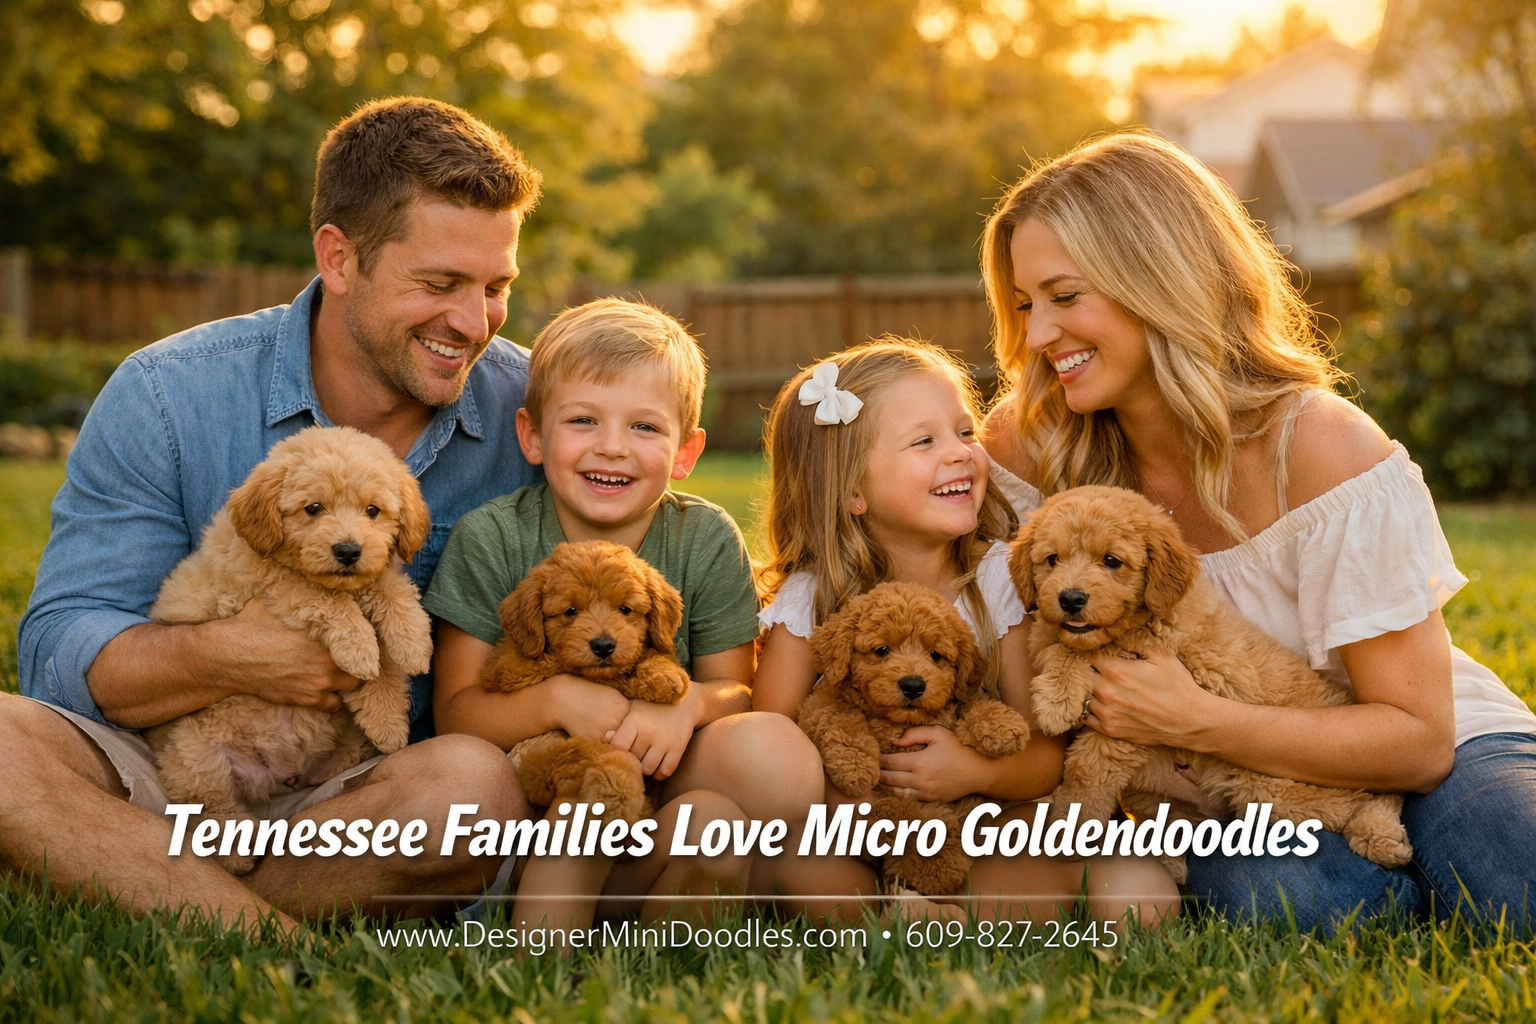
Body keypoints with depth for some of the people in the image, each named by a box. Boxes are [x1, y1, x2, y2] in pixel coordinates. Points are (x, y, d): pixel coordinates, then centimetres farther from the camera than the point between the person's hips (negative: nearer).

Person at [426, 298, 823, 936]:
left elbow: (737, 691, 0)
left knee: (776, 751, -28)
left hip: (665, 782, 4)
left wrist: (687, 704, -25)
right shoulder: (490, 541, -7)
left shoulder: (707, 541, -1)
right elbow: (455, 715, -10)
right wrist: (557, 700, -29)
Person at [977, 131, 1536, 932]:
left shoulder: (1324, 452, -21)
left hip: (1445, 754, -2)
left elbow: (1417, 740, -20)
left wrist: (1195, 721, -30)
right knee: (1267, 892, -32)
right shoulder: (1034, 451, -7)